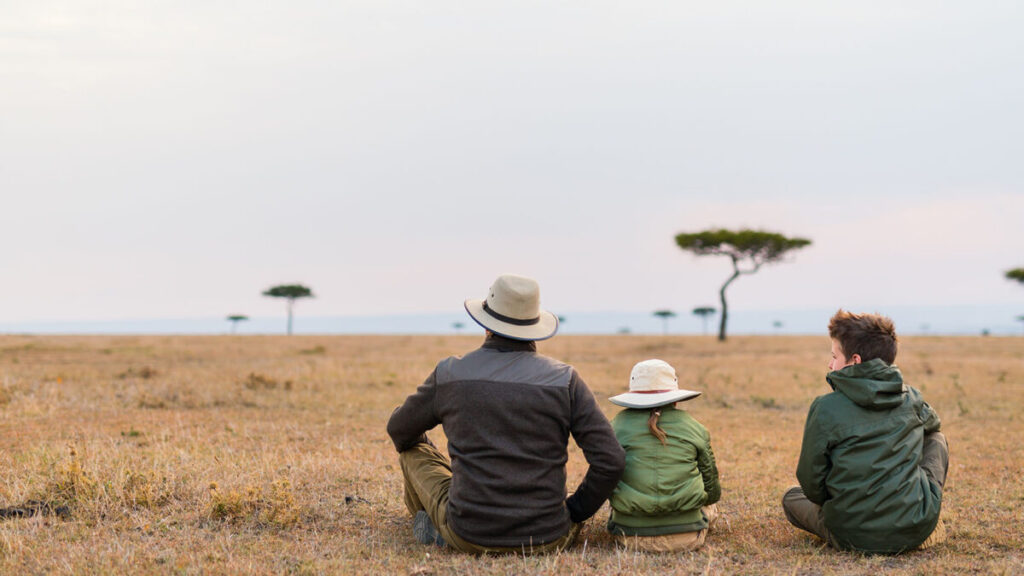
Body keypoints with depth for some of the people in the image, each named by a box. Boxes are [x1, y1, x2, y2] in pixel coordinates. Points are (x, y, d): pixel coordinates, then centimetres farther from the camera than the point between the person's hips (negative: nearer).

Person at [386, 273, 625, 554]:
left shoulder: (449, 373, -2)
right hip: (546, 539, 0)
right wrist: (575, 513, 7)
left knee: (414, 450, 23)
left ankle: (434, 524, 33)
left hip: (469, 537, 0)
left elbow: (399, 430, 15)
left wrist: (419, 447, 39)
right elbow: (611, 460, -8)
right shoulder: (564, 380, -4)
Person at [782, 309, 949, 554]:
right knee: (936, 439, 26)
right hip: (916, 531, 0)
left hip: (852, 536, 0)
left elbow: (812, 482, -4)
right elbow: (932, 423, 30)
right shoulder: (911, 399, 3)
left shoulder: (826, 408, -10)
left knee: (792, 497, 30)